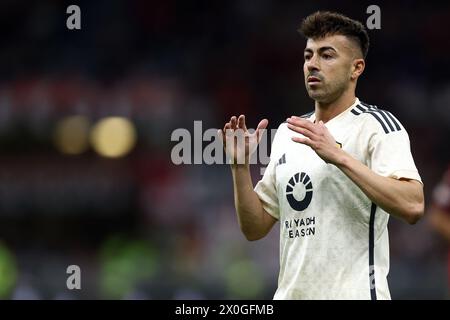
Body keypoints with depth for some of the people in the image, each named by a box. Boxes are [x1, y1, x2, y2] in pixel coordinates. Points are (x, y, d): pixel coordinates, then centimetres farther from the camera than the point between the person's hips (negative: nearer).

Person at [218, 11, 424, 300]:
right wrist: (240, 166, -1)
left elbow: (412, 207, -21)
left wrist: (338, 156, -25)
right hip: (290, 293, 6)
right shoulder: (288, 132, 13)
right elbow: (255, 228, 14)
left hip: (353, 292, -6)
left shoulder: (377, 125, -6)